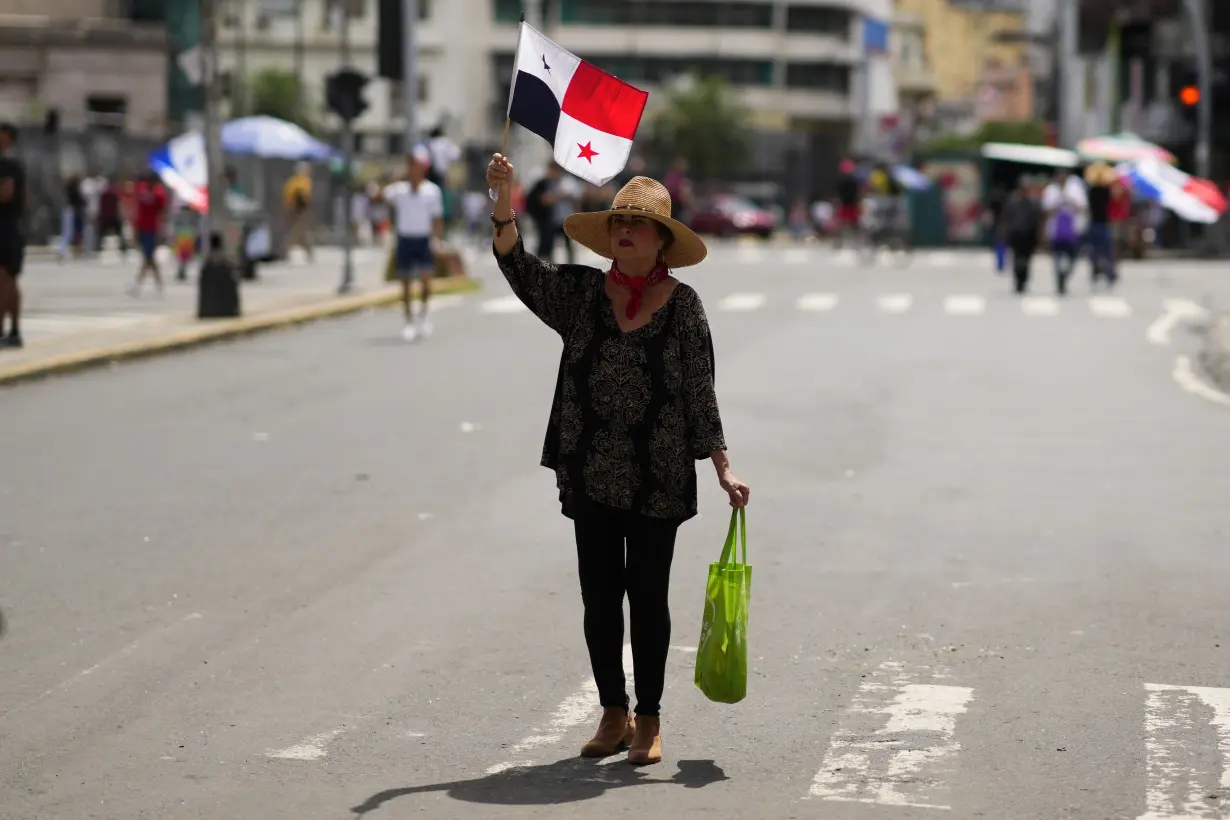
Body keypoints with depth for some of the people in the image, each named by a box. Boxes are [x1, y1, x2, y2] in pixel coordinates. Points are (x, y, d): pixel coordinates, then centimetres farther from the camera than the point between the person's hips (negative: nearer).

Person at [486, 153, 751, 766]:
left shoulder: (682, 304, -3)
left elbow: (700, 393, -3)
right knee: (599, 594, 8)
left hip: (657, 478, -2)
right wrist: (504, 203, -26)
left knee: (648, 595, 4)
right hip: (590, 473, 3)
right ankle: (613, 714, 20)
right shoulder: (580, 290, 2)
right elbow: (520, 269, -12)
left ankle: (648, 719, 15)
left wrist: (724, 470, -7)